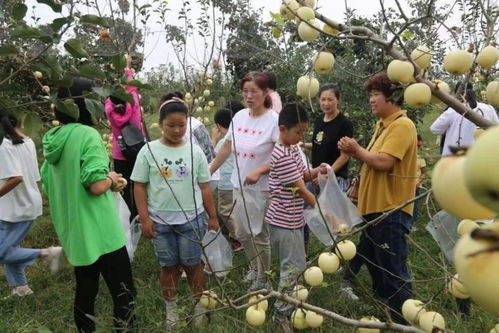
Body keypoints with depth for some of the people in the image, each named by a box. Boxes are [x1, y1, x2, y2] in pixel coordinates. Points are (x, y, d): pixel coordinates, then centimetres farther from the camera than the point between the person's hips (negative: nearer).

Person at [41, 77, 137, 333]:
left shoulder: (52, 139, 7)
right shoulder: (87, 135, -16)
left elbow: (47, 187, 16)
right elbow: (97, 186, -24)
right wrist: (112, 179, -2)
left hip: (73, 233, 8)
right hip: (100, 234, -8)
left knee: (85, 290, 20)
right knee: (123, 293, 3)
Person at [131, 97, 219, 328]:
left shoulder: (194, 151, -1)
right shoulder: (149, 151, -5)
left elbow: (204, 187, 5)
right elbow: (139, 186, -1)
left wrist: (213, 216, 7)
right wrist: (144, 218, -5)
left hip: (191, 219, 0)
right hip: (160, 221, 0)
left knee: (192, 264, 11)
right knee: (168, 266, 14)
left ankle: (199, 305, 31)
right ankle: (171, 309, 33)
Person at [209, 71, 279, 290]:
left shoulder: (274, 120, -15)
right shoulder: (239, 116, 2)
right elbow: (227, 148, 13)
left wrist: (258, 172, -27)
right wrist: (209, 171, 15)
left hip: (262, 188, -6)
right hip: (239, 185, 6)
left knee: (259, 235, 6)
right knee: (242, 233, 17)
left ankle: (262, 279, 29)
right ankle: (254, 268, 42)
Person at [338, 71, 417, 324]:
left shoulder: (402, 126, -17)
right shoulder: (383, 124, 14)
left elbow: (383, 162, -26)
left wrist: (357, 149, -12)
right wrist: (354, 152, -2)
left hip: (391, 210, -10)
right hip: (375, 206, 10)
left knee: (393, 269, 0)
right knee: (372, 261, 24)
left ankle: (403, 319, 17)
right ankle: (385, 302, 44)